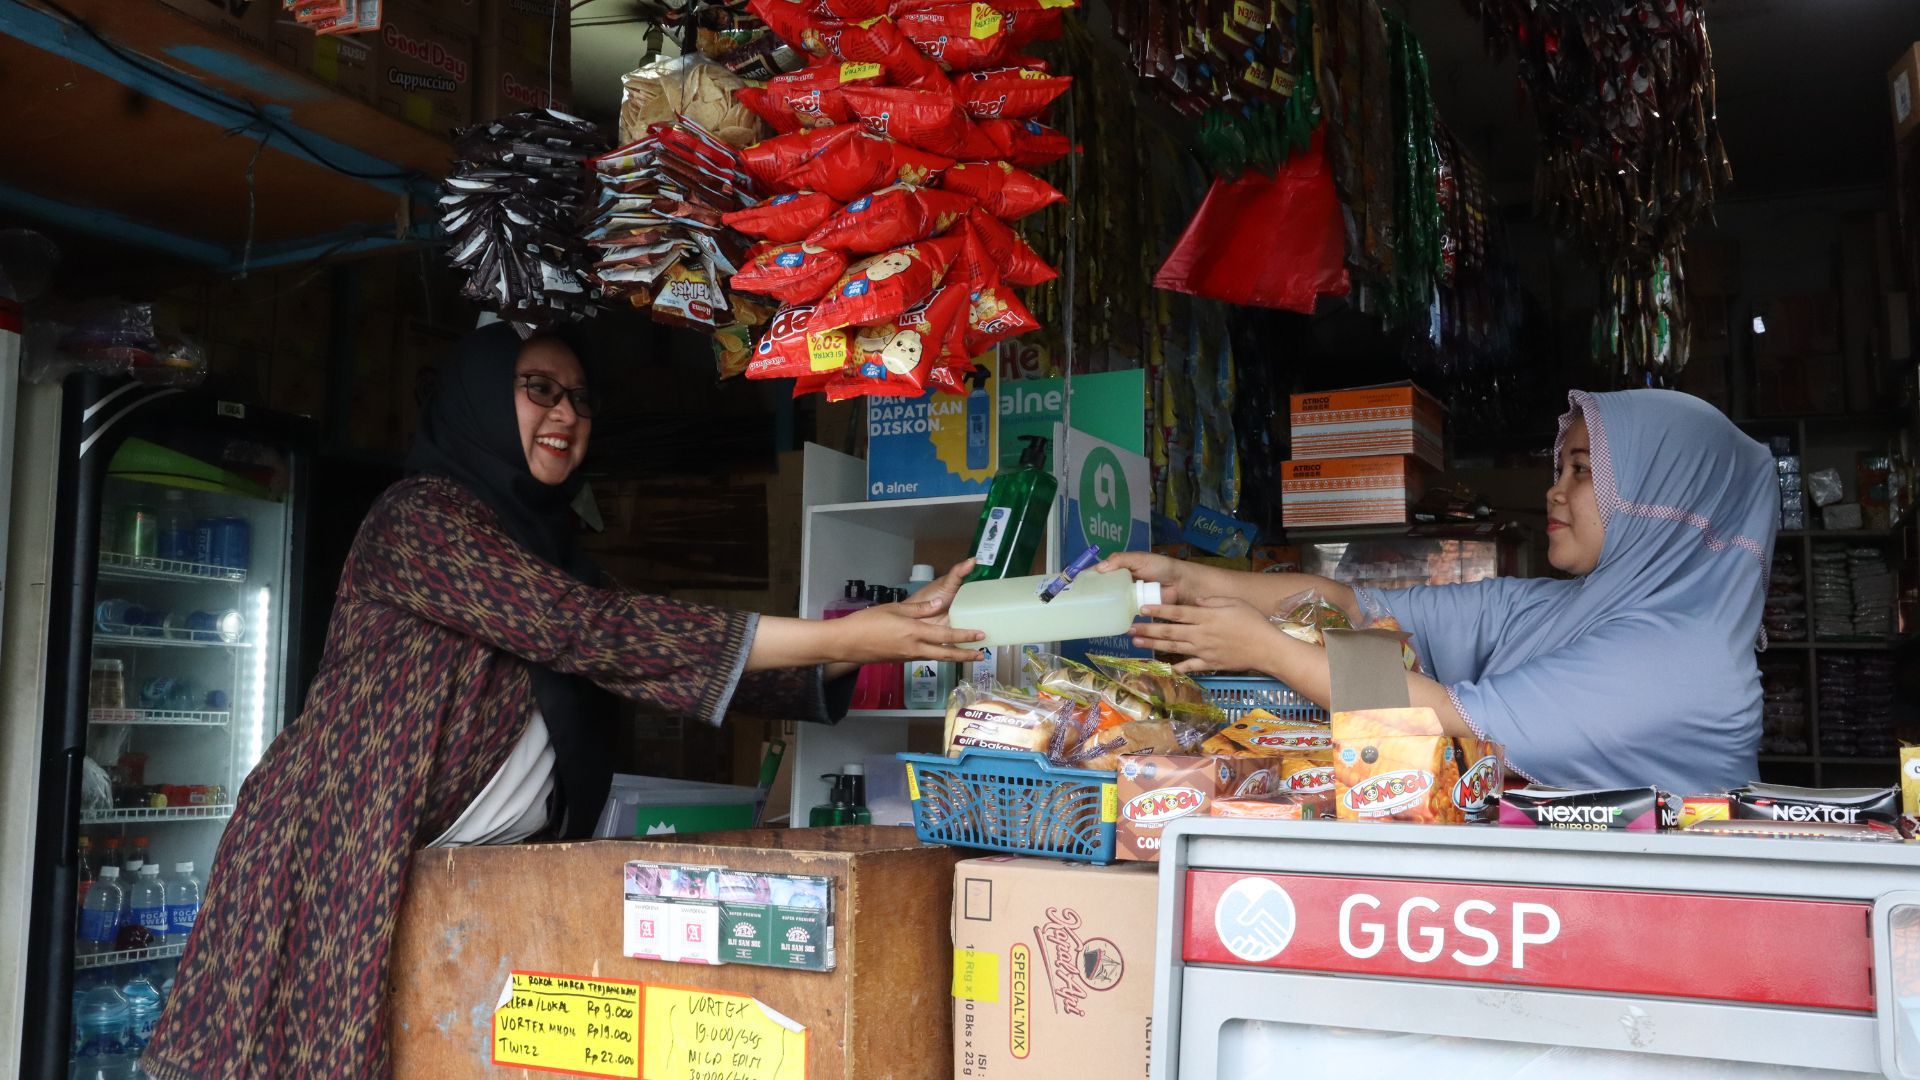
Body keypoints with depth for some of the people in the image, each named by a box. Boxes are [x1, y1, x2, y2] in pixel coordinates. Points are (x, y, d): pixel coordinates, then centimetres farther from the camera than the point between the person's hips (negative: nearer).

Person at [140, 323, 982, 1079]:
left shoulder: (545, 545, 15)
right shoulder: (424, 515, -12)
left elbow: (691, 671, 7)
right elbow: (588, 629, -24)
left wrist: (853, 653, -5)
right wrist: (835, 638, -26)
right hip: (336, 857, -7)